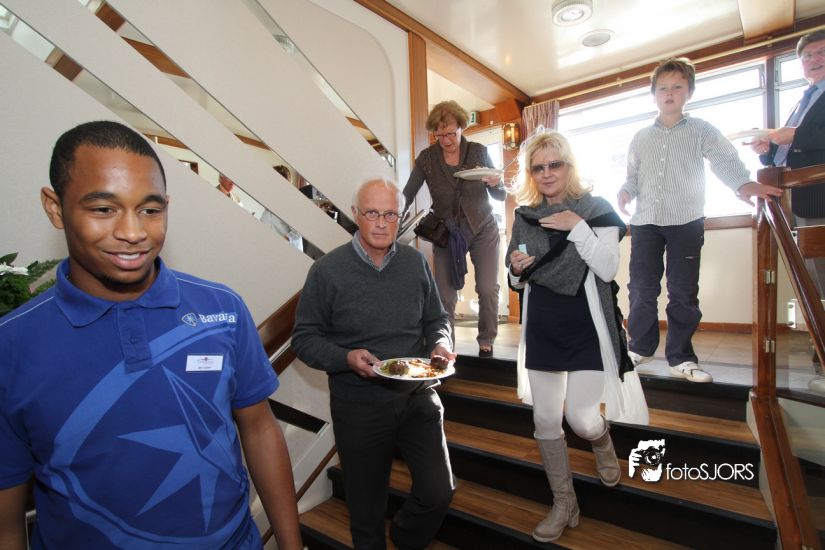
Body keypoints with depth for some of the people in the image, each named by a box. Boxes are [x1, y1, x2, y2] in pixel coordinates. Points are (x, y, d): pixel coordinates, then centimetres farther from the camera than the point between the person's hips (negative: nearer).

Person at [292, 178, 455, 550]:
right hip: (359, 405, -2)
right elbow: (304, 339, -7)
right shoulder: (327, 271, -11)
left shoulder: (415, 262, 1)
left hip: (418, 396, 3)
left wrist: (441, 344, -10)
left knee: (438, 492, 10)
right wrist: (347, 358, -23)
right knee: (366, 508, 15)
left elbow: (436, 319, 11)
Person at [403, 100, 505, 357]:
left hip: (482, 230, 0)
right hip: (446, 233, 0)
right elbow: (407, 194, -2)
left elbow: (500, 196, 0)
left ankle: (486, 341, 19)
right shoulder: (427, 158, -5)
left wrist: (495, 185, -22)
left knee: (488, 290, -4)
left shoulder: (478, 152, -5)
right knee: (445, 295, -3)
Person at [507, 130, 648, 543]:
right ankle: (564, 505, 29)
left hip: (586, 330, -3)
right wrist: (515, 269, -8)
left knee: (580, 416, -5)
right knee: (545, 421, 8)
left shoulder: (594, 208, -2)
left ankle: (603, 444, 35)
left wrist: (577, 227, -19)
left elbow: (608, 269, -13)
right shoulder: (524, 216, 7)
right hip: (541, 329, 4)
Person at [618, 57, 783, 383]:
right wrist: (625, 192, -6)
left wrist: (743, 183, -24)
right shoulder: (640, 138, 16)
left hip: (686, 222, -2)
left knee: (683, 292, 0)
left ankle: (680, 357, 12)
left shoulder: (701, 130, 8)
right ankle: (641, 346, 19)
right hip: (645, 221, 2)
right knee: (641, 287, 3)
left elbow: (724, 159, -5)